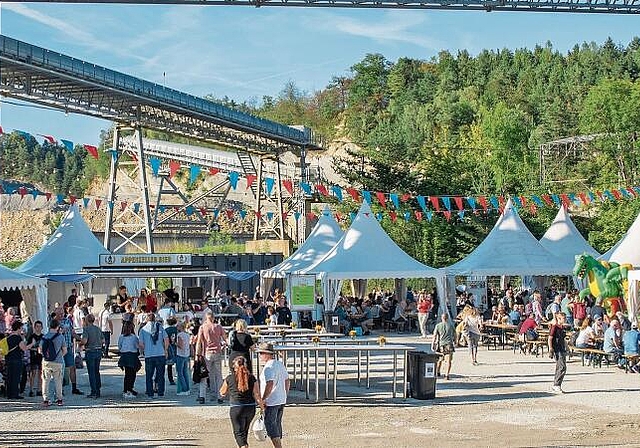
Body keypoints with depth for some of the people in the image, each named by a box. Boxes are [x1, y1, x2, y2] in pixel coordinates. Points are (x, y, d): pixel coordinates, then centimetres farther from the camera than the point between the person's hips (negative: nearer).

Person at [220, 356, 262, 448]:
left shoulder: (229, 378, -3)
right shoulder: (252, 378, 0)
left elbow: (222, 393, 11)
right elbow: (257, 395, -4)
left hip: (236, 408, -3)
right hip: (251, 408, 3)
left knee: (239, 433, 0)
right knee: (244, 431, 22)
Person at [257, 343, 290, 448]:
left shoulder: (268, 367, -17)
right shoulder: (280, 364, 11)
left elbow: (270, 384, -27)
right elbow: (287, 381, 17)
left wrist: (262, 399, -20)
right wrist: (284, 395, 22)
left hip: (271, 401, -9)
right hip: (281, 400, 9)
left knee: (270, 425, -4)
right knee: (277, 425, 16)